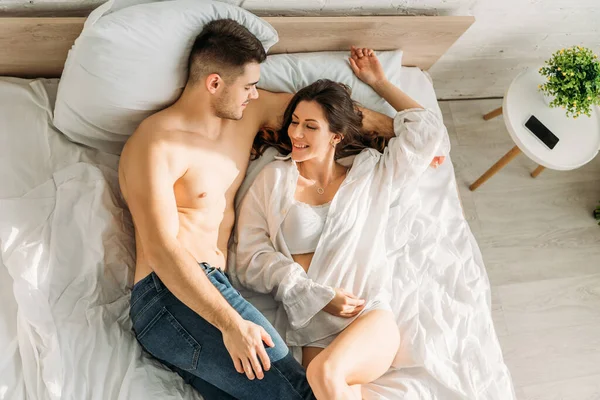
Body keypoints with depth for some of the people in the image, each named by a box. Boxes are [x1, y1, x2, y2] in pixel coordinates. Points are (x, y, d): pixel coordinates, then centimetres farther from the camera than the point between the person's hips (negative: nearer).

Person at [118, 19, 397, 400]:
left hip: (212, 288, 7)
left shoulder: (248, 111, 15)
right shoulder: (156, 144, -7)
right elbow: (161, 248, -16)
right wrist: (231, 323, -25)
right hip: (173, 295, -7)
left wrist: (397, 130, 31)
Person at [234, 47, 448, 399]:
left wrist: (379, 82, 21)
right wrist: (317, 295, -9)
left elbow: (430, 131, 16)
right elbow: (252, 256, 2)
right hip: (314, 327, 0)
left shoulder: (372, 174, 13)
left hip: (372, 317, 0)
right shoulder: (273, 179, 10)